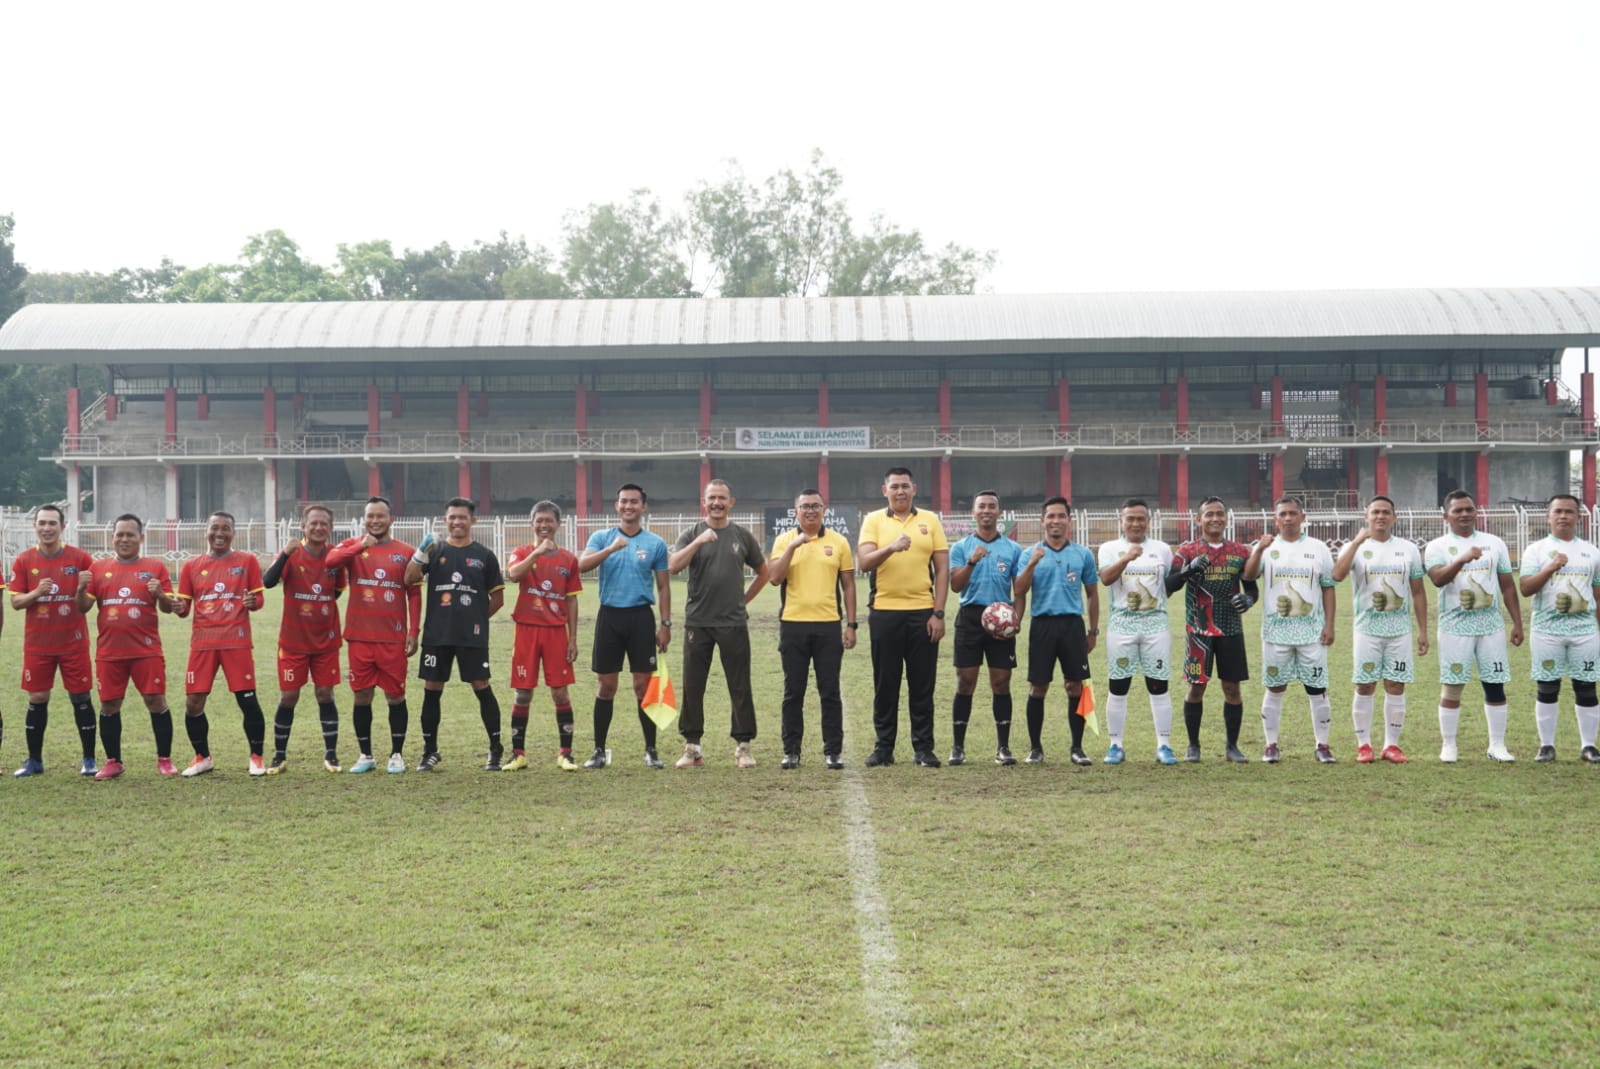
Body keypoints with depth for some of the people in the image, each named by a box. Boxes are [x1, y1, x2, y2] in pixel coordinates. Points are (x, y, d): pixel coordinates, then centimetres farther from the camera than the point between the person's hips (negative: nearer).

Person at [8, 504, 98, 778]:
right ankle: (34, 760, 16)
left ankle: (89, 760, 11)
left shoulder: (80, 558, -2)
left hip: (73, 641, -1)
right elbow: (16, 602, -1)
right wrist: (36, 593, -20)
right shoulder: (23, 561, 1)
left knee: (81, 698, 2)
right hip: (37, 643, 1)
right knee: (37, 699, 5)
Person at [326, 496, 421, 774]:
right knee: (361, 695, 6)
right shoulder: (352, 546, 5)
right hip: (359, 636, 1)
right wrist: (361, 546, -28)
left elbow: (414, 594, 5)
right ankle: (366, 755, 17)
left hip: (393, 637, -1)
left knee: (395, 695, 4)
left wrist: (414, 633, -1)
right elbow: (330, 560, -17)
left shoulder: (405, 552, 5)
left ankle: (397, 755, 15)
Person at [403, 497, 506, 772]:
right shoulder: (434, 551, 7)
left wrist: (477, 618, 5)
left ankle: (496, 749, 8)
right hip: (436, 635, 1)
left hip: (472, 636, -1)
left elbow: (498, 597, 10)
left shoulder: (484, 555, 5)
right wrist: (422, 550, -19)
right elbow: (409, 579, -9)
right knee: (432, 689, 4)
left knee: (481, 687, -2)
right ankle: (430, 751, 15)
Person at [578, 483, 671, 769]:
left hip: (641, 616, 0)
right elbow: (582, 565, -13)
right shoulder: (601, 538, 5)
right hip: (609, 615, 0)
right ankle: (599, 750, 11)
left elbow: (663, 586, 9)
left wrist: (666, 623, 3)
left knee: (644, 685, 1)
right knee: (605, 686, 3)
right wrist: (611, 549, -28)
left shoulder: (656, 543, 6)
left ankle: (650, 750, 8)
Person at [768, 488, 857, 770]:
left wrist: (851, 625, 3)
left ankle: (833, 751, 8)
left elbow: (848, 585, 8)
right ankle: (791, 751, 12)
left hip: (828, 625, 0)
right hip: (793, 624, 0)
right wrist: (793, 546, -17)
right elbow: (774, 578, -9)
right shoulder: (784, 541, 4)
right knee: (793, 692, 5)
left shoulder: (839, 542, 6)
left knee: (830, 692, 2)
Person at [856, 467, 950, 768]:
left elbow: (942, 568, 5)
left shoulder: (930, 520, 7)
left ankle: (923, 748, 11)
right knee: (885, 683, 5)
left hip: (922, 612, 1)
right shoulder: (873, 520, 3)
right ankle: (884, 747, 13)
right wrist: (891, 547, -28)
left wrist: (939, 613, -2)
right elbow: (864, 562, -10)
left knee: (922, 684, 3)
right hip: (884, 611, -1)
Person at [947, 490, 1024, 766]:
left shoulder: (1013, 549, 8)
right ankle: (957, 747, 3)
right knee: (965, 683, -1)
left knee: (1001, 683, 1)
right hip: (970, 616, -1)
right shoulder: (961, 547, 6)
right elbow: (955, 585, -4)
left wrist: (1015, 619, -8)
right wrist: (972, 562, -20)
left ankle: (1003, 747, 6)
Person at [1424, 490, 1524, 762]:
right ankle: (1448, 745, 11)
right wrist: (1462, 559, -38)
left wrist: (1517, 623, 6)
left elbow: (1507, 586, 11)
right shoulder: (1437, 547, -3)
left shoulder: (1494, 543, 8)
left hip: (1491, 624, 3)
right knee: (1452, 687, 0)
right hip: (1455, 625, -3)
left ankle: (1497, 745, 12)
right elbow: (1438, 579, -22)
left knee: (1495, 685, 4)